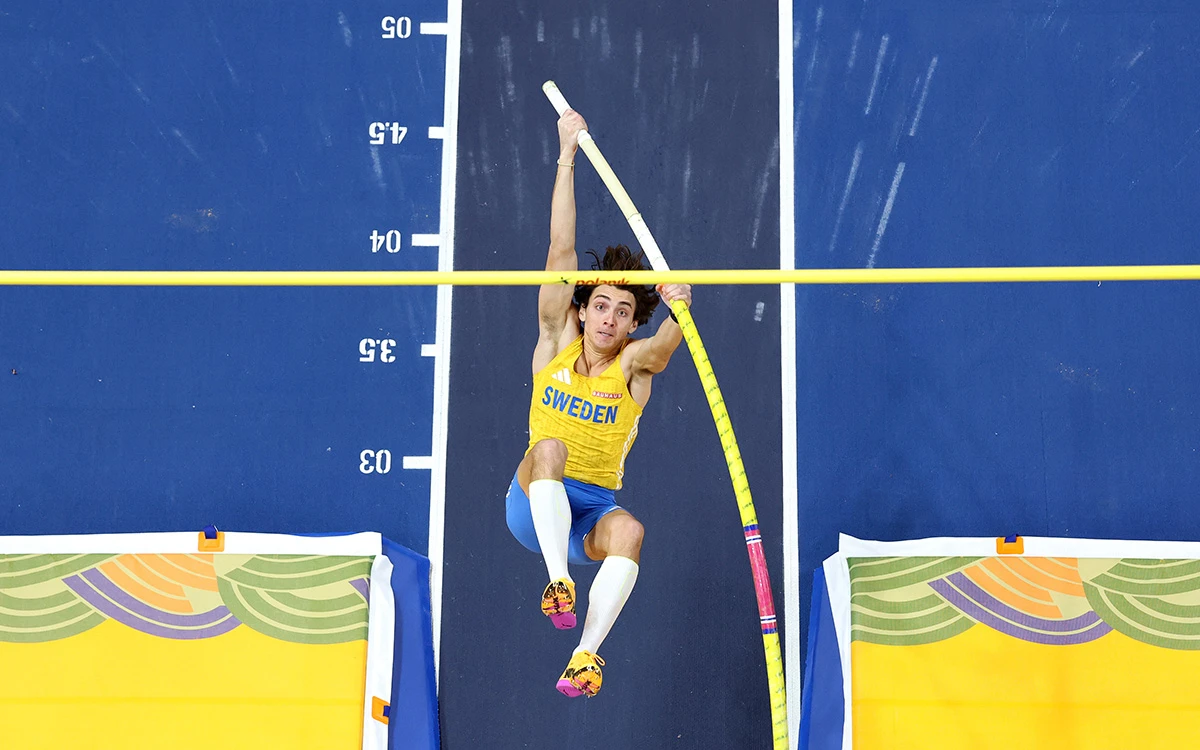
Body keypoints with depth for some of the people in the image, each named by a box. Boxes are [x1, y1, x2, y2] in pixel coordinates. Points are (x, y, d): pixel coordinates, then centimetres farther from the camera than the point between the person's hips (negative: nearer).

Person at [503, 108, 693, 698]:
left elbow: (664, 344, -26)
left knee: (628, 530, -34)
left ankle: (585, 655, -33)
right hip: (534, 505, 1)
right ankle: (557, 582, -39)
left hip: (593, 512, 0)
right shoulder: (557, 340, 2)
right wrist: (567, 157, -12)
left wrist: (678, 309, -50)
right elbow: (561, 252, -6)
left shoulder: (634, 361, -1)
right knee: (549, 447, -31)